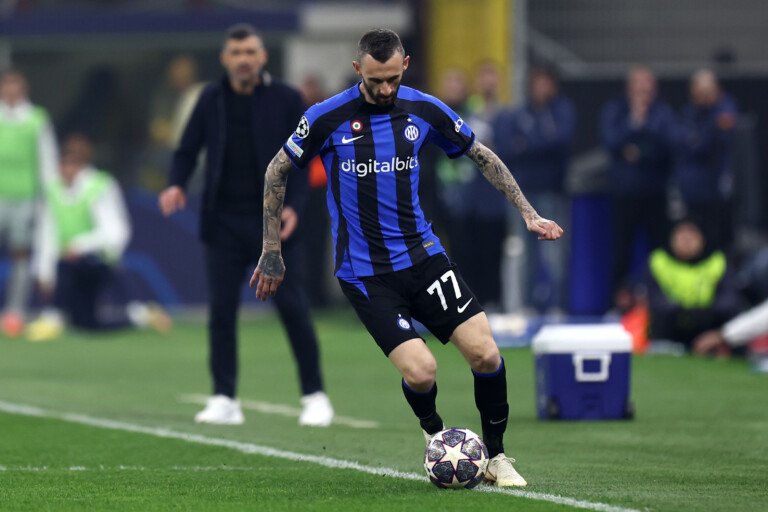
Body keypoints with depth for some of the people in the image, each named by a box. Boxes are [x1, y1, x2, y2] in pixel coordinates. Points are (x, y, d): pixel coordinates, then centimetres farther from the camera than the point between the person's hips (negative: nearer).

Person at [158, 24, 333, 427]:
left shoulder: (285, 99, -1)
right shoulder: (211, 100, 5)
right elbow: (188, 150, 10)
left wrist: (293, 205, -14)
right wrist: (177, 185, -10)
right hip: (224, 222, 2)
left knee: (293, 308, -2)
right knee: (221, 310, 0)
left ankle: (314, 396, 9)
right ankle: (224, 399, 7)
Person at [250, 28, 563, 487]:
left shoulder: (425, 110, -1)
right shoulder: (327, 118, -9)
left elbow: (482, 156, 15)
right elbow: (277, 172, 4)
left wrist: (528, 213, 12)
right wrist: (272, 252, 6)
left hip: (422, 255, 3)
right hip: (364, 273, -3)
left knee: (485, 352, -10)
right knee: (420, 370, -18)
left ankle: (496, 455, 11)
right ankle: (434, 432, 16)